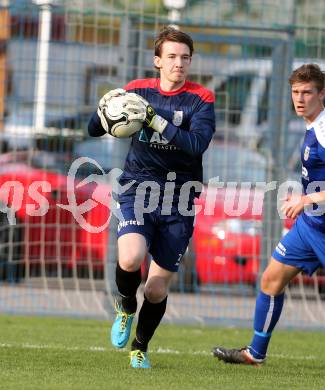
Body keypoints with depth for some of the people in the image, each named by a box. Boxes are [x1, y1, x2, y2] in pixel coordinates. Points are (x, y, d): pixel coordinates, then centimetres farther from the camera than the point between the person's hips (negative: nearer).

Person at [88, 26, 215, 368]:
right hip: (138, 189, 0)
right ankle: (126, 306, 6)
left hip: (178, 204, 0)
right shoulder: (138, 91, 4)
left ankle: (140, 347, 31)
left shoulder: (201, 99, -3)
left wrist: (154, 119, -29)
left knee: (158, 289, 2)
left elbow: (197, 144, -20)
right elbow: (93, 130, 6)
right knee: (130, 259, -28)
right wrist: (106, 108, -17)